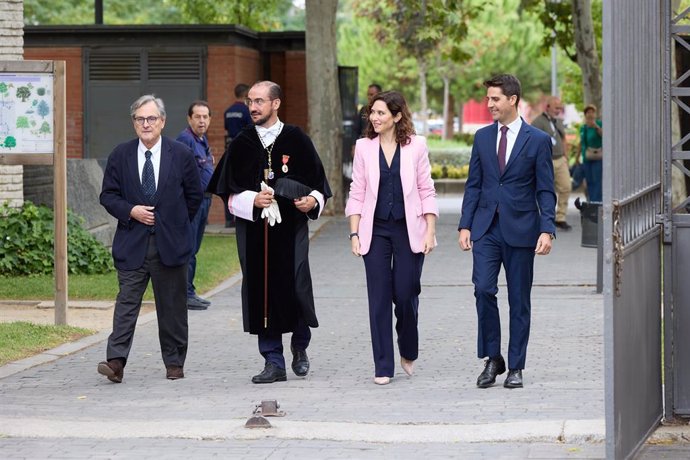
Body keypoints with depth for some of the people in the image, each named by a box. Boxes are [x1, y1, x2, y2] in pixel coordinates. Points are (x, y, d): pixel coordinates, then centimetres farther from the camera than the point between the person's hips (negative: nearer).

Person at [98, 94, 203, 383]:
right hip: (132, 241, 0)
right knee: (127, 301, -7)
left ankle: (174, 363, 17)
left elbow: (195, 195, 9)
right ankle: (116, 361, -13)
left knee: (172, 305, 7)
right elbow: (108, 195, 6)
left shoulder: (181, 155, 1)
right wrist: (131, 211, -10)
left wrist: (176, 223, 7)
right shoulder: (121, 155, 4)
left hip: (171, 242, 0)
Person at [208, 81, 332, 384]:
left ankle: (300, 347, 20)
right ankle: (274, 363, 8)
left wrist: (312, 200, -14)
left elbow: (318, 181, 5)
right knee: (261, 292, 1)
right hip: (254, 230, 2)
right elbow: (229, 191, 6)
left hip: (291, 228, -2)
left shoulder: (296, 140, 2)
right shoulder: (241, 144, 7)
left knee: (296, 288, -7)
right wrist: (252, 200, -11)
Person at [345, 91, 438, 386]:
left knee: (406, 295, 0)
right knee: (379, 298, 0)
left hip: (409, 230, -1)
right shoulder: (364, 147, 4)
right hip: (375, 231, 1)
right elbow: (357, 193, 5)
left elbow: (426, 191, 2)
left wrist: (430, 231, -4)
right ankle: (383, 367, 5)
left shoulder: (416, 146, -1)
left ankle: (408, 353, 26)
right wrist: (354, 233, 0)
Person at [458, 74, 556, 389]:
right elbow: (473, 184, 11)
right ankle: (492, 358, 3)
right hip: (486, 228, 2)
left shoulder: (538, 140, -1)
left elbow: (545, 191, -2)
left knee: (519, 300, 4)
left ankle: (516, 367, 12)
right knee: (483, 289, -11)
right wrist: (465, 224, 2)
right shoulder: (482, 137, 9)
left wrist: (547, 230, -12)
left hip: (520, 229, -2)